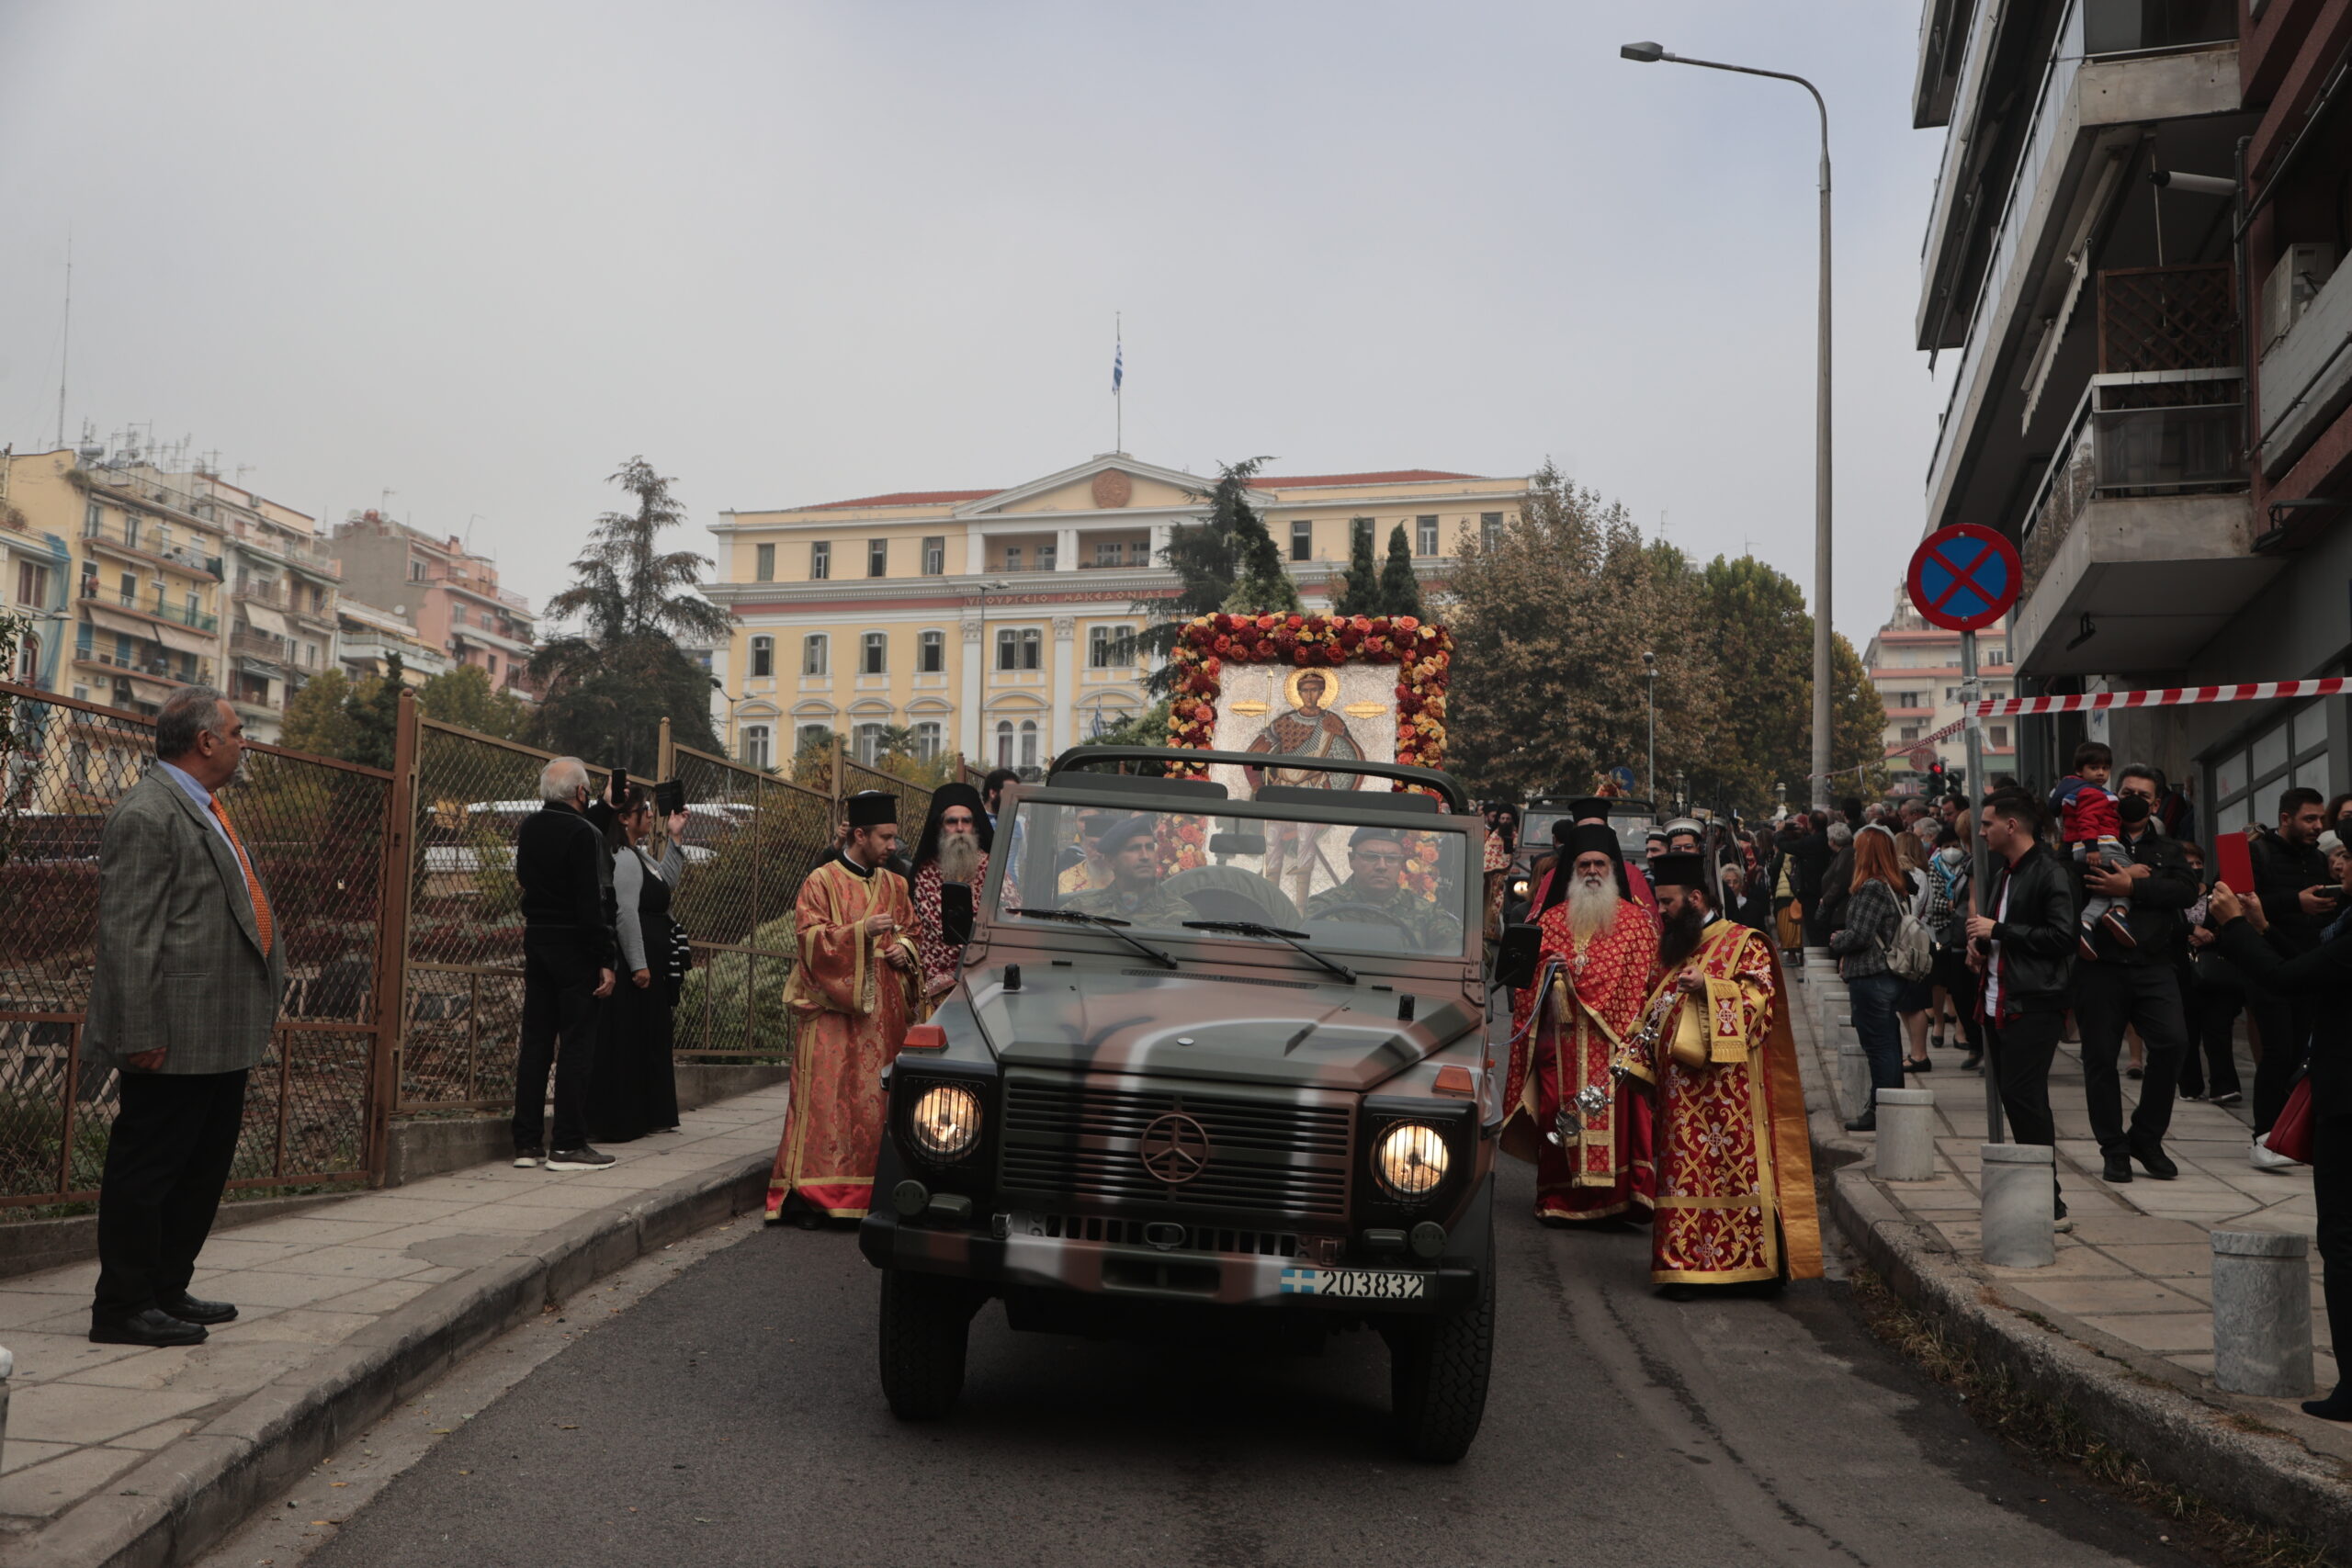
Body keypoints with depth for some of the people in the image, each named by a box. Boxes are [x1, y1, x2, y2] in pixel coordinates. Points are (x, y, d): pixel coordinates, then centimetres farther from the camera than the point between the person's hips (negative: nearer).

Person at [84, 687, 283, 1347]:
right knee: (145, 1170, 0)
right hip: (176, 1042, -10)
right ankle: (123, 1309, 9)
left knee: (204, 1169, 17)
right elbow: (128, 935, -19)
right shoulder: (146, 816, -15)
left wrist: (265, 1002, 21)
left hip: (223, 1038, 11)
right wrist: (141, 1034, -22)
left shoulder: (207, 810, 17)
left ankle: (168, 1292, 28)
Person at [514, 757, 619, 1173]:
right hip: (574, 949, -7)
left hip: (536, 943, 7)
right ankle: (568, 1145, -1)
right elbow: (592, 904, -18)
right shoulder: (583, 834, -15)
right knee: (576, 1045, -3)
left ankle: (527, 1142, 12)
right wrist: (605, 961, -15)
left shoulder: (528, 828, 8)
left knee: (535, 1042, 9)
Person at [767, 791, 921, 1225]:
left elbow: (910, 930, 25)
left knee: (877, 1099, 2)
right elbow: (809, 938, -8)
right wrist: (862, 931, -19)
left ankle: (869, 1192, 8)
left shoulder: (894, 885, 15)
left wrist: (904, 949, 2)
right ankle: (810, 1193, -6)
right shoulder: (822, 882, -1)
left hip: (883, 1012, 5)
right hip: (832, 1010, -5)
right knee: (825, 1096, -9)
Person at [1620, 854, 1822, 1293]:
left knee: (1734, 1170, -6)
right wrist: (1636, 1055, 16)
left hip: (1727, 1090, -6)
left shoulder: (1743, 943, -2)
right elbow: (1654, 1011, 27)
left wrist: (1708, 988, -20)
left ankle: (1744, 1258, -1)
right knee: (1682, 1173, 4)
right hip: (1678, 1090, 7)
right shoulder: (1672, 949, 20)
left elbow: (1760, 998, -12)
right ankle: (1684, 1264, 7)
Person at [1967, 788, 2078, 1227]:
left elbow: (2062, 936, -19)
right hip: (1998, 1004, 9)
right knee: (2013, 1099, 10)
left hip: (2032, 1005, -9)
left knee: (2025, 1098, -11)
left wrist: (1997, 931, -16)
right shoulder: (2003, 873, 19)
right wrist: (1979, 942, 10)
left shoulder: (2048, 874, -10)